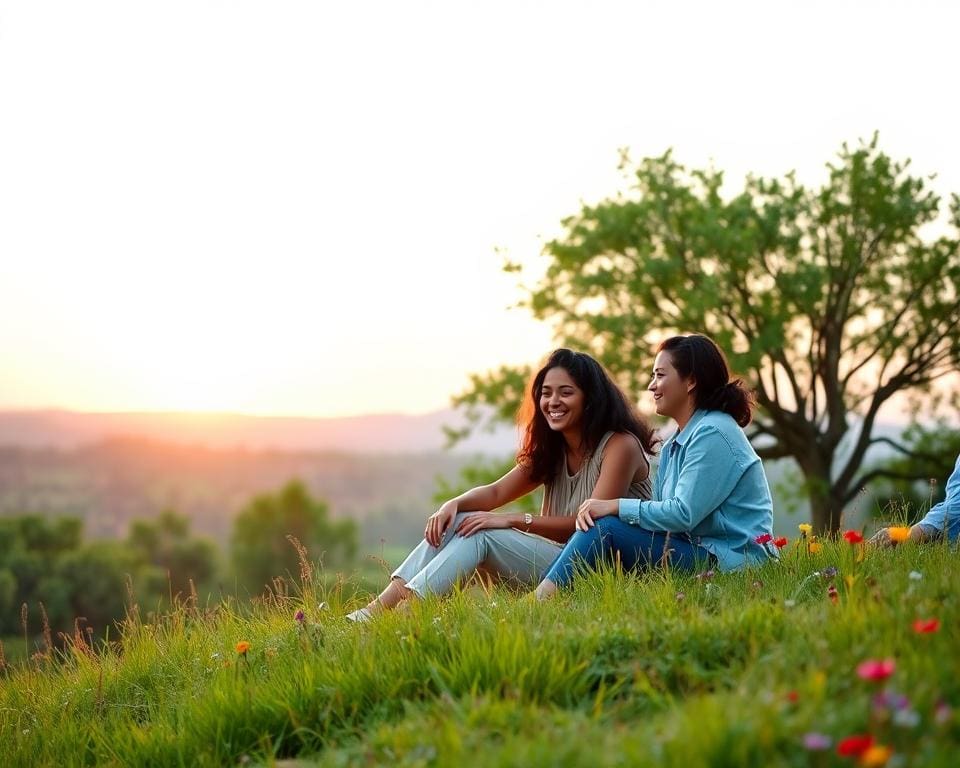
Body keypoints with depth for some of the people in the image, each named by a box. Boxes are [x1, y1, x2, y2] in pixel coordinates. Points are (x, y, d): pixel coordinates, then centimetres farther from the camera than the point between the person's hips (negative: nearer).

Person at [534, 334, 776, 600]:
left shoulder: (713, 434, -12)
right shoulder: (673, 446, 18)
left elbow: (683, 514, -20)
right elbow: (662, 512, 9)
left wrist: (616, 506, -16)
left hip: (730, 561, -9)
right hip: (698, 551, 9)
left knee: (605, 528, -19)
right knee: (596, 523, -4)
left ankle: (541, 600, -19)